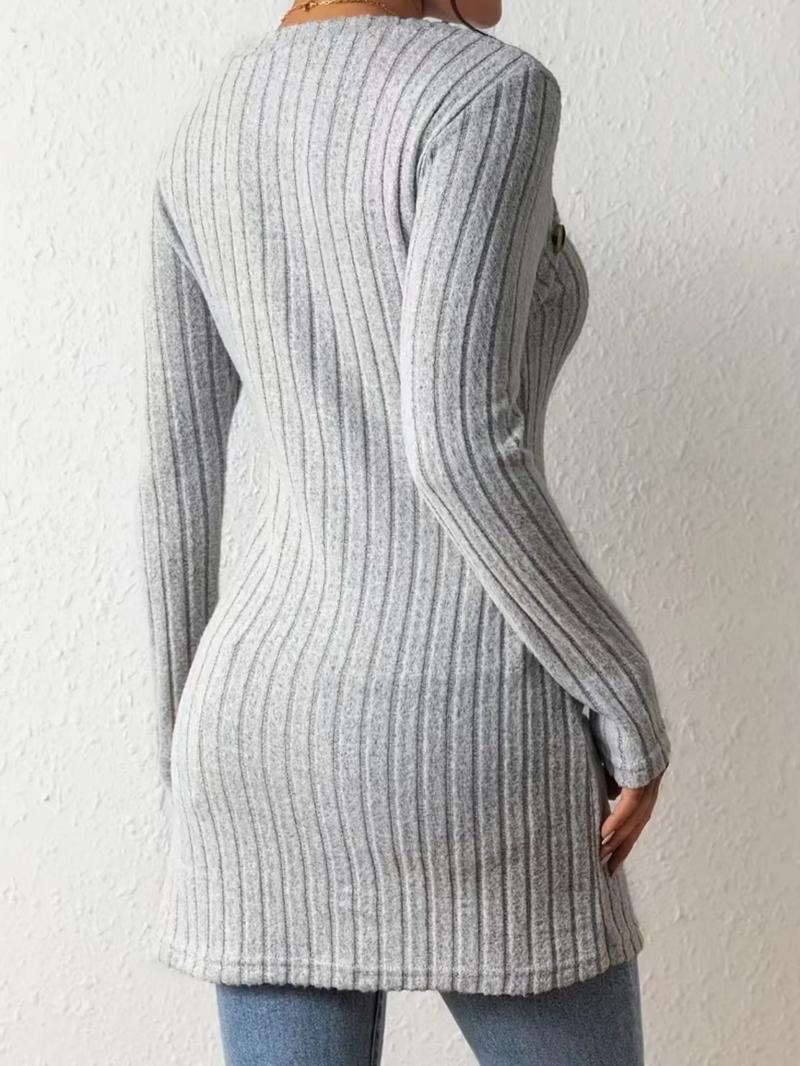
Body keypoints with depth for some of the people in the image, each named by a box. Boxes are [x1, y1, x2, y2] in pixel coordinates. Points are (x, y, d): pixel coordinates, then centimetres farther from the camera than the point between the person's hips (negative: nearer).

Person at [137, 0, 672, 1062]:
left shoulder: (208, 132, 9)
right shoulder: (484, 92, -14)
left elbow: (175, 468, 11)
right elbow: (456, 443, -23)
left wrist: (192, 745, 20)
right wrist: (630, 707, -11)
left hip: (277, 710, 7)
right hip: (466, 743, -6)